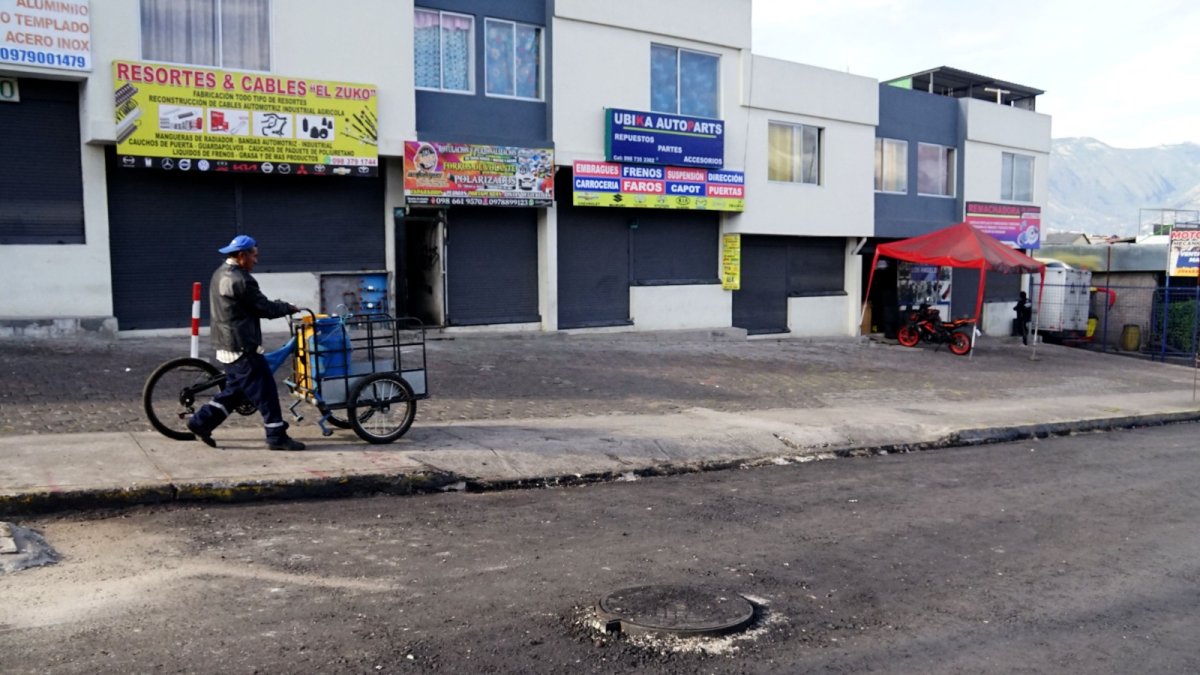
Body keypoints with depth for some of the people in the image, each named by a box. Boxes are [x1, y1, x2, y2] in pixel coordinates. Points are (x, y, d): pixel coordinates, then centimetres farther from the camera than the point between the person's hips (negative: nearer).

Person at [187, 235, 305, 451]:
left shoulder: (220, 274, 14)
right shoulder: (240, 280, -19)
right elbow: (264, 308, -16)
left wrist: (279, 306, 14)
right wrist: (288, 307, 1)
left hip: (227, 345, 10)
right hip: (242, 347, -10)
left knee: (235, 390, 19)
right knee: (265, 390, -4)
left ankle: (201, 422, 21)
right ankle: (277, 436, 1)